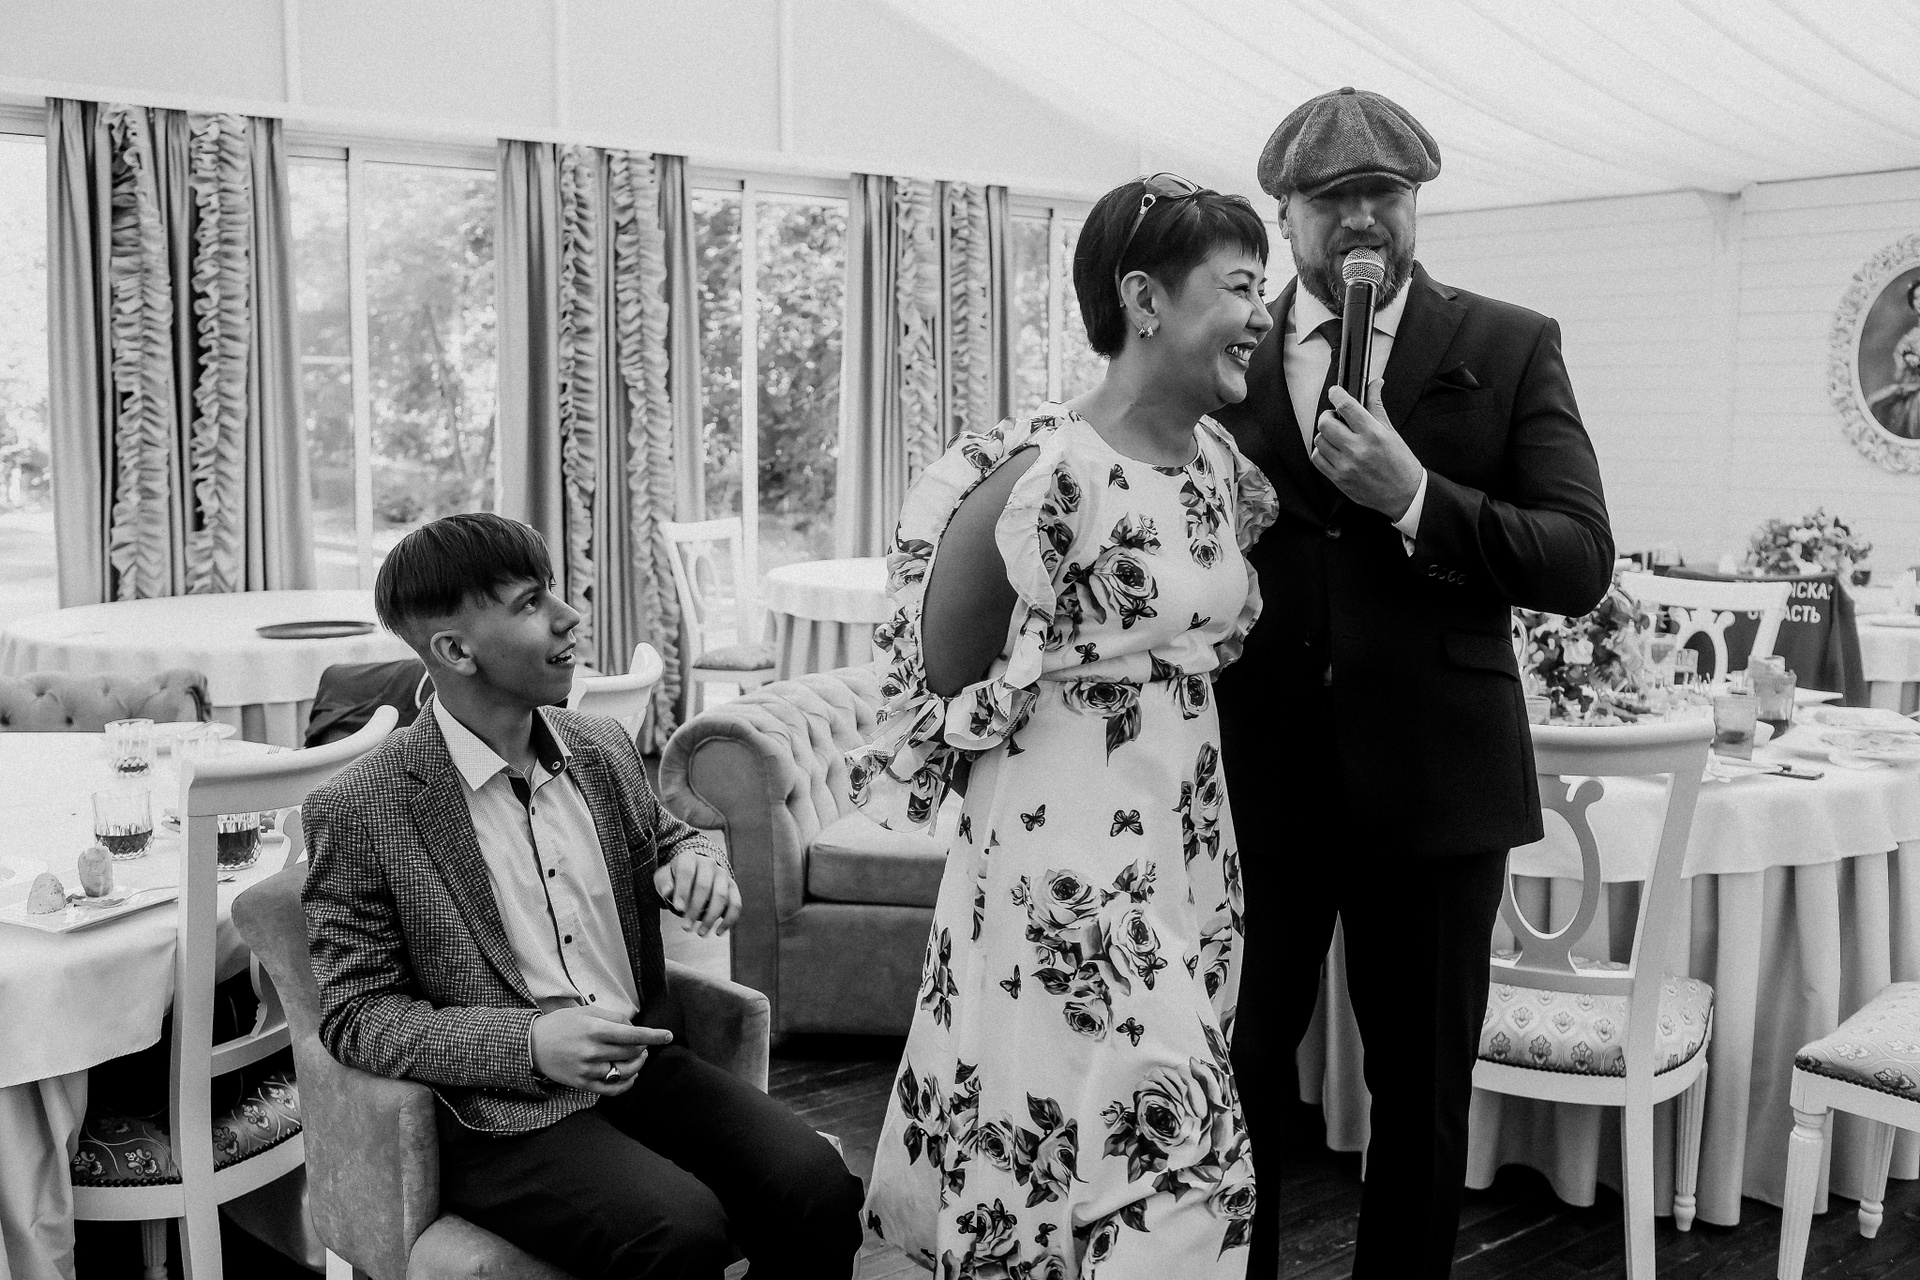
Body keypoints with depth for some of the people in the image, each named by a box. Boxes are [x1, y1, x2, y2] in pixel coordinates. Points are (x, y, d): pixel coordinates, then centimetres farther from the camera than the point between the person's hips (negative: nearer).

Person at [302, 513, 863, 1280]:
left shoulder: (603, 749, 9)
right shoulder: (360, 812, -8)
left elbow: (663, 837, 29)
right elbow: (356, 1017, -7)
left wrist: (694, 864, 3)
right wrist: (530, 1044, -22)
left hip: (641, 1065, 5)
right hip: (500, 1116, -5)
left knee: (817, 1187, -19)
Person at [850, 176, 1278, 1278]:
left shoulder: (1221, 462, 3)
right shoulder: (1050, 473, -20)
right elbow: (944, 649, -9)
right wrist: (1010, 734, 5)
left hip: (1190, 835, 8)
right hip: (1068, 844, -8)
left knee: (1168, 1141, 18)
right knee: (1131, 1149, 0)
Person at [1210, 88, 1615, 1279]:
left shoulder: (1509, 348, 0)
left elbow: (1582, 563, -8)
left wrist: (1415, 496, -21)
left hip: (1431, 776, -1)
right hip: (1254, 774, 1)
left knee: (1424, 1092, 11)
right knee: (1236, 1073, 11)